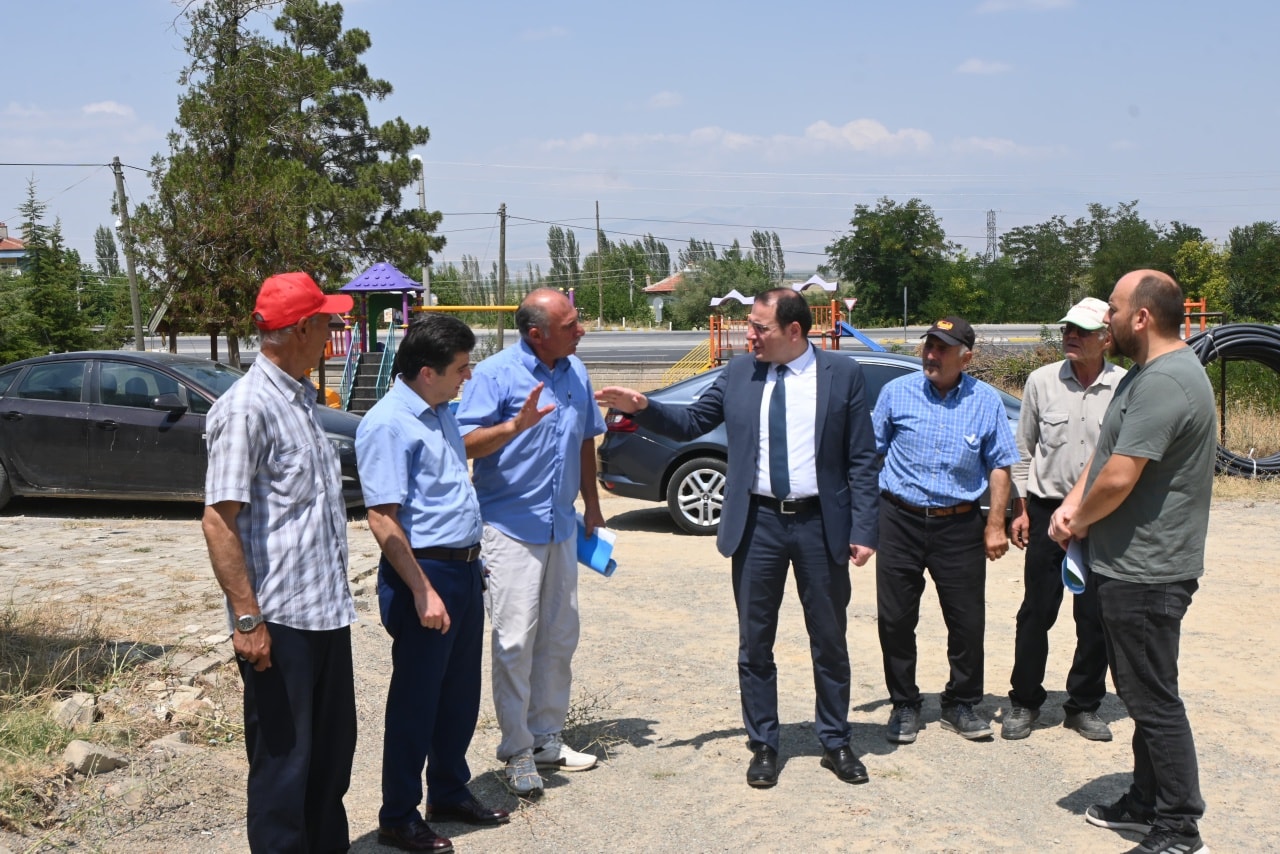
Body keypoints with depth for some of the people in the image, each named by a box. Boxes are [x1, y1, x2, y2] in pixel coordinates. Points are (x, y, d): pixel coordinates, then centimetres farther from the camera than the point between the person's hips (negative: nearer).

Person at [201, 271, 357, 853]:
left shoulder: (301, 399, 12)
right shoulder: (246, 408, -15)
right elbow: (218, 521, -18)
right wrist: (246, 619, -20)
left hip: (326, 609, 9)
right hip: (280, 619, -9)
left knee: (334, 747, 19)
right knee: (283, 758, 4)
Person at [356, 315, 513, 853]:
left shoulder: (440, 413, 9)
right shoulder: (387, 424, -19)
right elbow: (383, 519, -21)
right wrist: (422, 591, -22)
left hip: (465, 567, 9)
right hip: (425, 571, -9)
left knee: (461, 693, 18)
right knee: (416, 701, 3)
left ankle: (449, 792, 34)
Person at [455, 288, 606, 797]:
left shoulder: (575, 373, 9)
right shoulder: (495, 374, -12)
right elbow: (465, 444, -18)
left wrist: (592, 503, 20)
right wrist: (518, 424, -31)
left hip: (561, 525, 7)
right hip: (510, 525, -7)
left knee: (560, 636, 12)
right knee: (515, 639, -5)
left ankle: (546, 737, 25)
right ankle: (517, 752, 6)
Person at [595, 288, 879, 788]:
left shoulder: (843, 374, -4)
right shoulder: (739, 373, 3)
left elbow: (861, 460, -4)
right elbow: (690, 423, 10)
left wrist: (863, 530, -9)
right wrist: (642, 408, -8)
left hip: (821, 524, -2)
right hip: (757, 523, 2)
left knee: (829, 642, 11)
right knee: (754, 643, 9)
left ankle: (835, 742, 28)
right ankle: (763, 746, 23)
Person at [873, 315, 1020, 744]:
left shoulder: (986, 401, 3)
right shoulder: (896, 392, 1)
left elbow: (999, 466, 6)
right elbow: (869, 452, 7)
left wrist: (995, 525, 0)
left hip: (959, 524, 0)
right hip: (900, 520, 0)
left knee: (968, 621, 4)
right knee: (895, 619, 4)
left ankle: (961, 705, 23)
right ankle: (904, 705, 20)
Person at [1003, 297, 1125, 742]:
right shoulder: (1042, 381, 0)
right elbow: (1023, 450, 6)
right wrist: (1020, 508, 4)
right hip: (1047, 510, 0)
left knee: (1096, 617, 7)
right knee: (1036, 612, 5)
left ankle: (1084, 705, 22)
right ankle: (1024, 701, 19)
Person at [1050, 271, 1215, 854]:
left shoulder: (1163, 383, -22)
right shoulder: (1146, 374, 13)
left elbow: (1118, 478, -26)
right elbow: (1107, 451, 16)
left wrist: (1079, 520, -7)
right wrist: (1071, 505, 0)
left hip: (1146, 573, -11)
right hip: (1131, 565, 11)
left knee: (1153, 699, -2)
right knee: (1142, 693, 20)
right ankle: (1148, 801, 32)